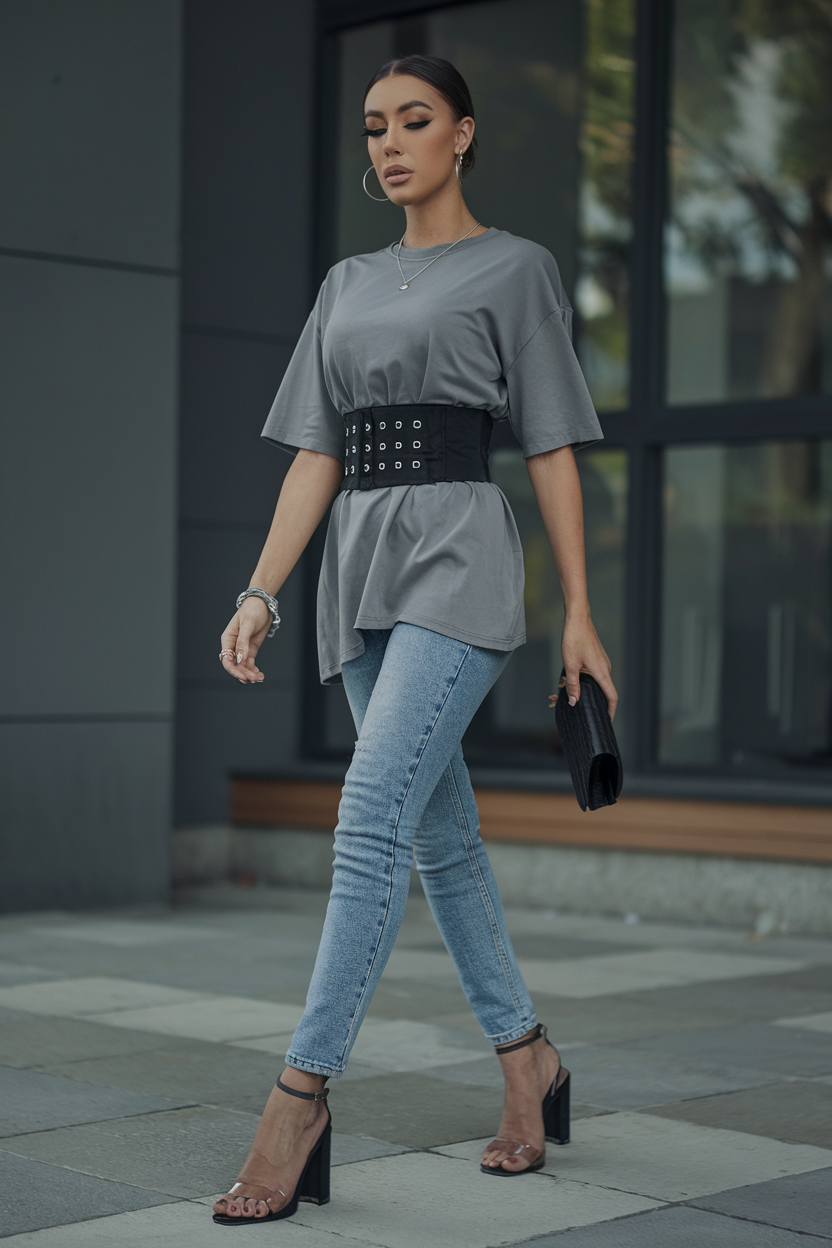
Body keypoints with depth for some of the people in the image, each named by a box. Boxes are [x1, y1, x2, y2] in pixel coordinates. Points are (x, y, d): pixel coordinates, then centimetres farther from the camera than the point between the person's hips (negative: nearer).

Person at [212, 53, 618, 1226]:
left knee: (371, 823, -18)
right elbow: (316, 455, 13)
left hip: (458, 552, -6)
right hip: (358, 565, 6)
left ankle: (301, 1100, -17)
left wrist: (580, 615, -3)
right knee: (442, 836, 9)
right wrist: (261, 590, 2)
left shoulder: (515, 268, 5)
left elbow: (551, 450, 1)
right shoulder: (347, 285, 19)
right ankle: (530, 1063, 23)